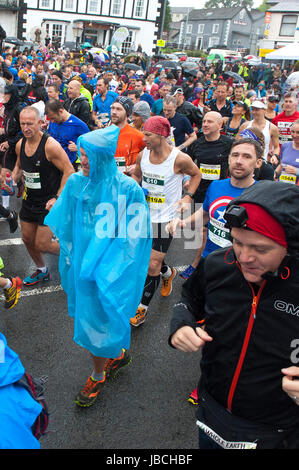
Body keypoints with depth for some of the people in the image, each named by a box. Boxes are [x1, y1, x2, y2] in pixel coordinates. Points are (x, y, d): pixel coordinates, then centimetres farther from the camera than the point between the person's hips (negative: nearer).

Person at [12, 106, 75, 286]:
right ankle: (42, 271, 41)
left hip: (49, 203, -7)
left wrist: (57, 198, -22)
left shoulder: (50, 145, -21)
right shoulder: (20, 145, 1)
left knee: (42, 245, -5)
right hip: (29, 200, 7)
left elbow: (69, 172, -19)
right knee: (27, 239, 17)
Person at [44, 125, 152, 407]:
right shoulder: (76, 182, -2)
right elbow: (64, 225, 9)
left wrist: (103, 267, -15)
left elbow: (135, 233, -12)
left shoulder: (126, 188, -15)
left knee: (98, 318, 5)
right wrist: (68, 256, 8)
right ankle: (118, 354, 44)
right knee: (87, 314, 17)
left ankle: (98, 376, 30)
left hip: (109, 268, -5)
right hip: (82, 261, 5)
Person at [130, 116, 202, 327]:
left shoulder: (180, 158, -16)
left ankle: (142, 308, 13)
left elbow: (196, 174, 3)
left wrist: (187, 197, -9)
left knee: (153, 266, -4)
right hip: (145, 214, 6)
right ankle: (168, 272, 50)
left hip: (166, 218, -5)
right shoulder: (143, 155, -2)